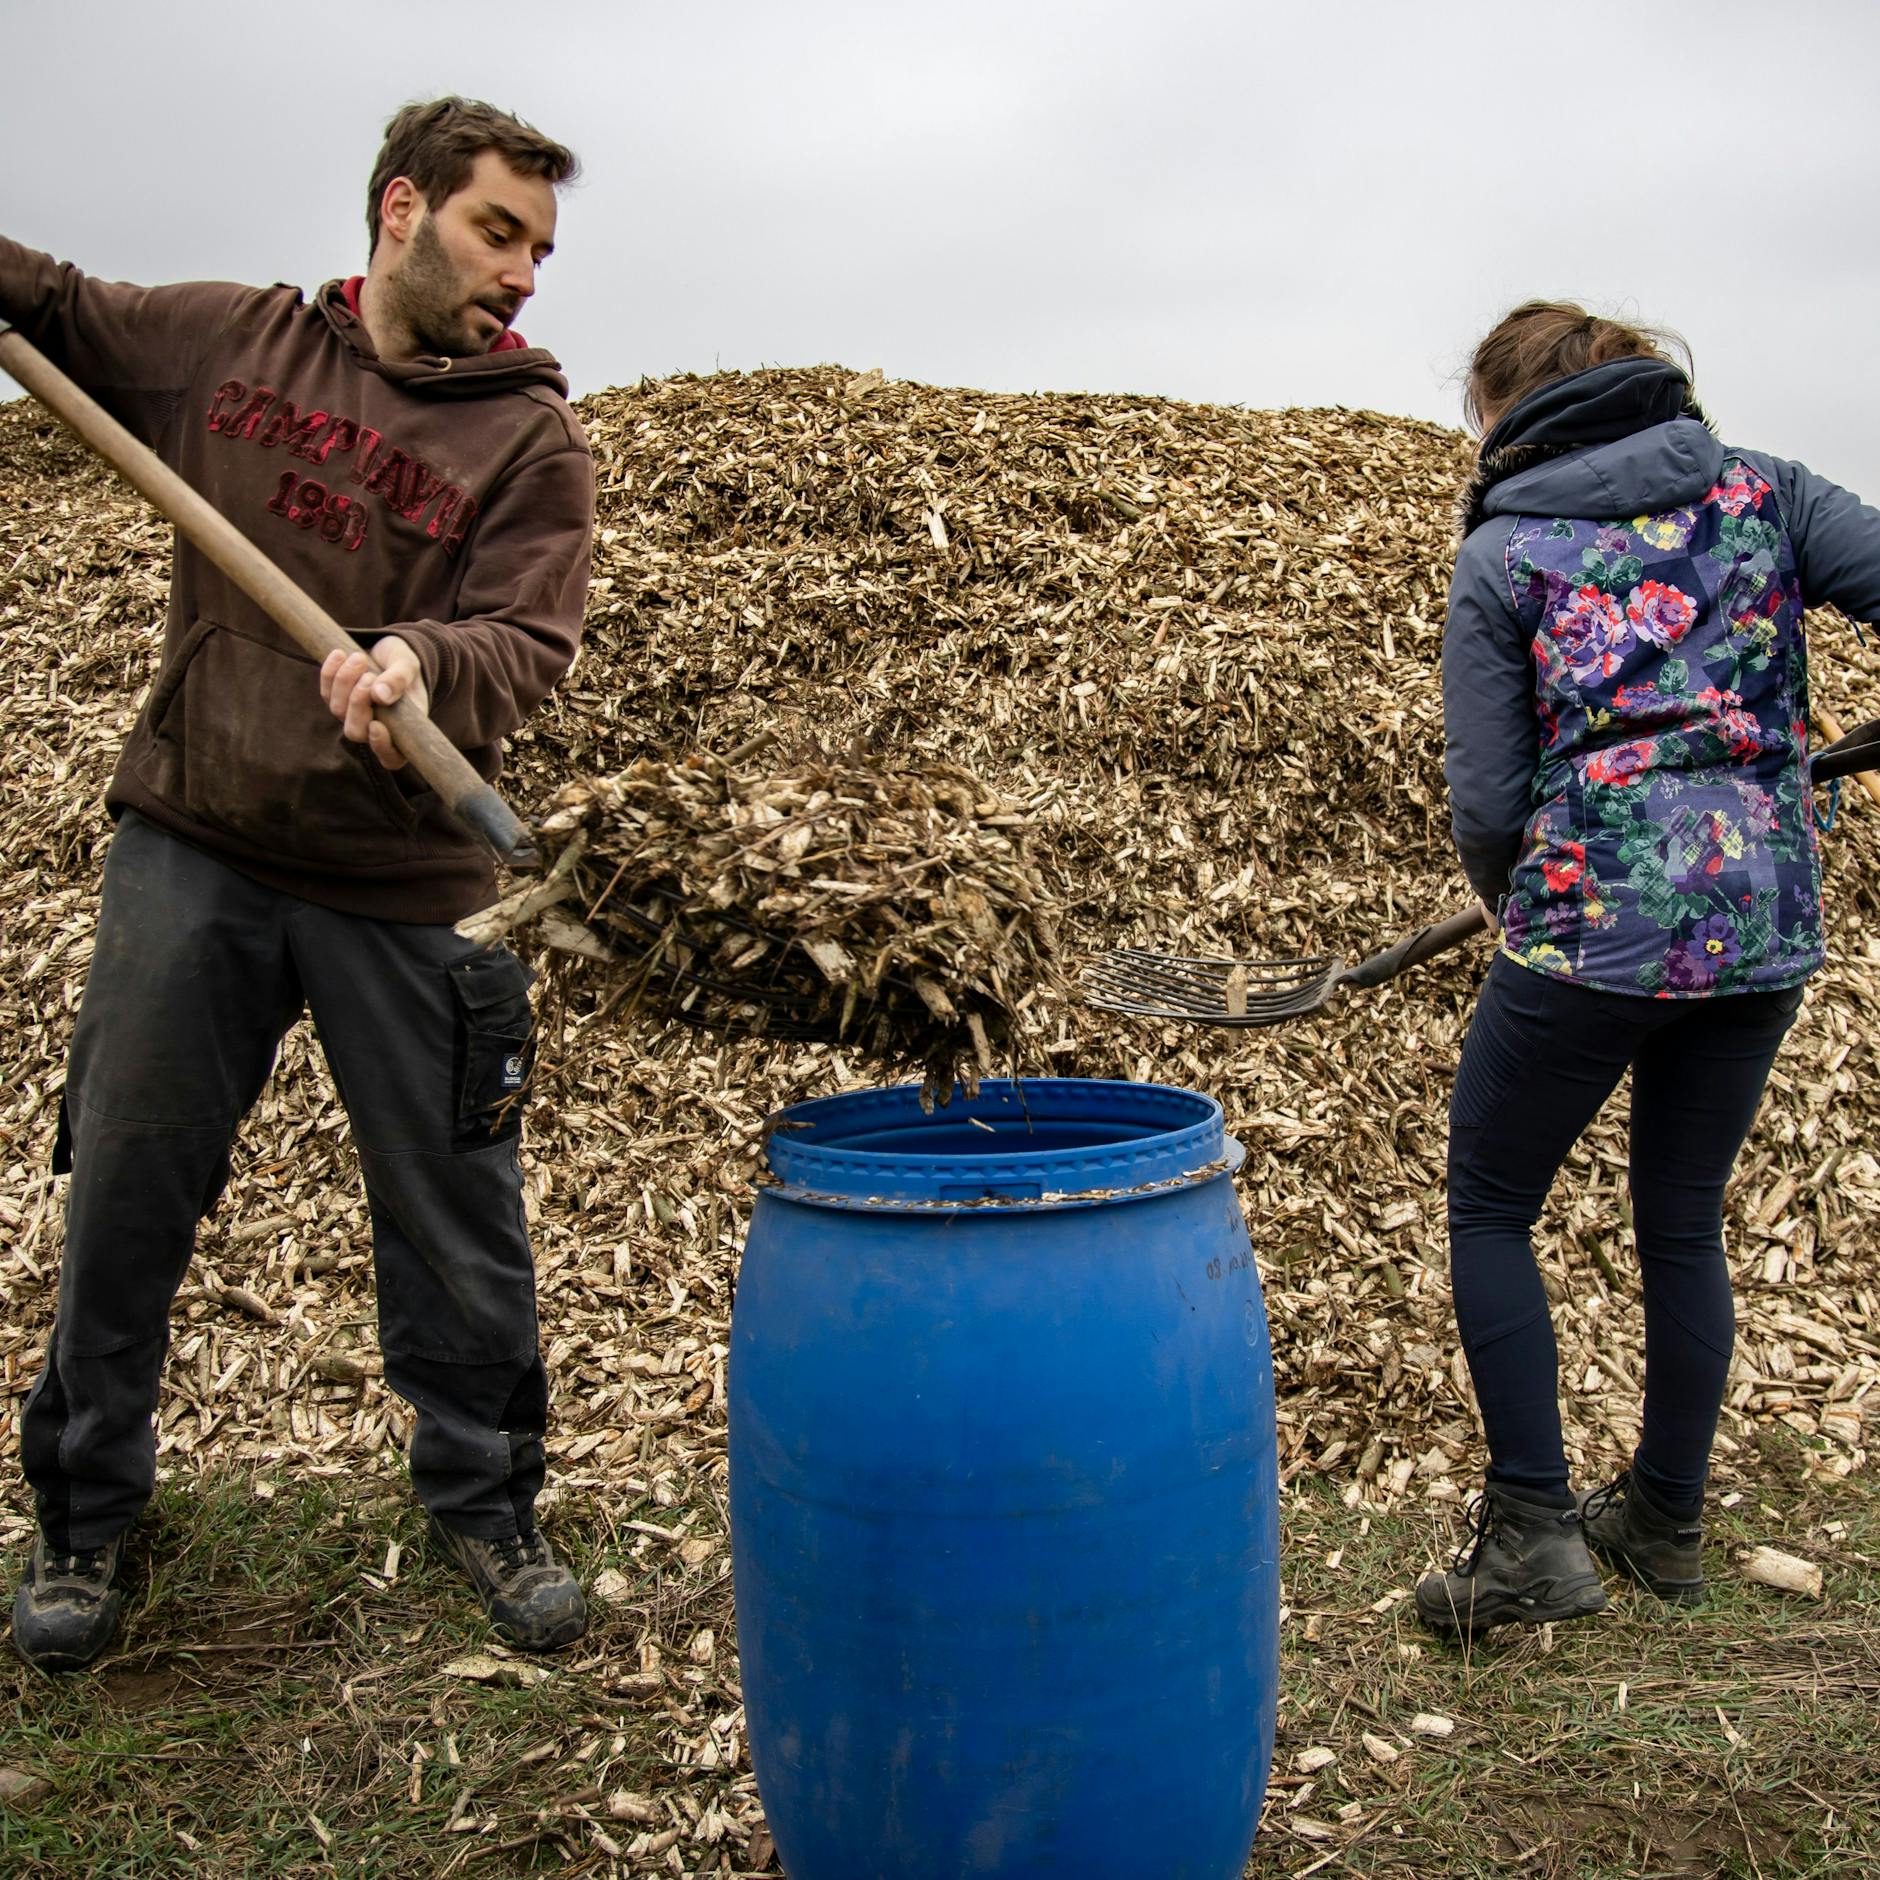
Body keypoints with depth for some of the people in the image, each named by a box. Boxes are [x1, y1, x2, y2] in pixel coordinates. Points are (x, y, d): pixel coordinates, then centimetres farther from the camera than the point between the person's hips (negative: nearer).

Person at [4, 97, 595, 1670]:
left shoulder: (532, 437, -3)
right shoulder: (222, 340, 7)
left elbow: (529, 645, -14)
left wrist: (423, 660, -34)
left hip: (403, 884, -2)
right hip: (191, 846, 3)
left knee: (455, 1214, 5)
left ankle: (484, 1501, 27)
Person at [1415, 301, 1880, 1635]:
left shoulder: (1505, 552, -1)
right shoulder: (1762, 491, 8)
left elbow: (1486, 799, -4)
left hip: (1590, 924, -4)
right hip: (1766, 924, 5)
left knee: (1490, 1210, 12)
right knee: (1686, 1225, 18)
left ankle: (1536, 1533, 9)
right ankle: (1667, 1523, 32)